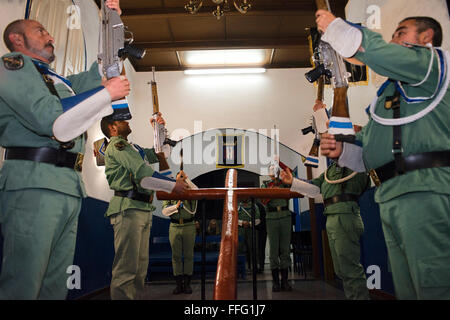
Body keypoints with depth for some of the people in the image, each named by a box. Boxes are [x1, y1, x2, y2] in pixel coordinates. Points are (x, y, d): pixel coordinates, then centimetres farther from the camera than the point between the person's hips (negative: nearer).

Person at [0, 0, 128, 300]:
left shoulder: (58, 81, 29)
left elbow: (99, 74, 36)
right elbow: (49, 118, -12)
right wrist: (107, 92, -6)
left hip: (70, 186, 8)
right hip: (33, 184, -8)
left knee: (55, 285, 7)